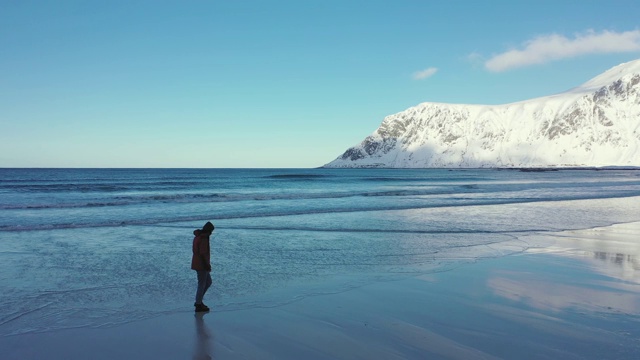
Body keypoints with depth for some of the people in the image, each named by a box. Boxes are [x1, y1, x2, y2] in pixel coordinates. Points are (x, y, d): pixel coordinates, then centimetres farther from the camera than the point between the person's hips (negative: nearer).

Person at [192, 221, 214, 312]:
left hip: (197, 263, 10)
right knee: (202, 285, 0)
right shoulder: (204, 239, -20)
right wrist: (208, 265, -18)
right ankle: (198, 305, 8)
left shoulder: (197, 237, 11)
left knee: (208, 282, 18)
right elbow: (203, 254, -24)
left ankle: (198, 301, 20)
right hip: (202, 265, -10)